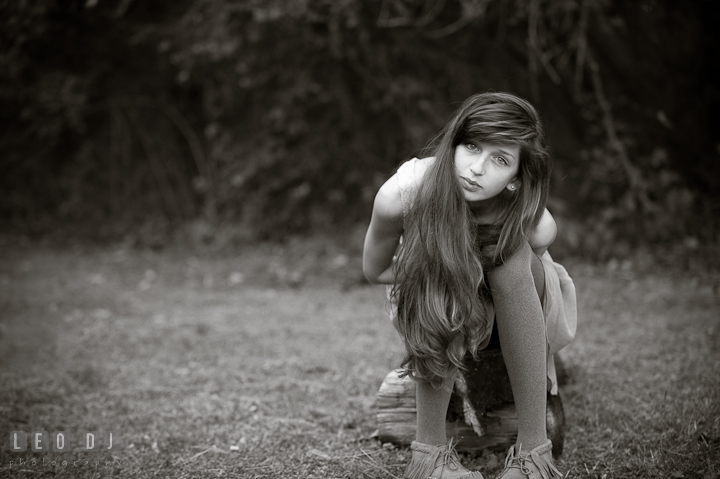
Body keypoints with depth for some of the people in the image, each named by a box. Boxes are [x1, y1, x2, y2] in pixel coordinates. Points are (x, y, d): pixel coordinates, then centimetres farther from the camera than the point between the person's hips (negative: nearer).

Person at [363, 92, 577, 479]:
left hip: (511, 309, 1)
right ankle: (430, 448, -23)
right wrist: (436, 268, -24)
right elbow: (374, 270, -15)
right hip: (429, 305, 0)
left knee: (512, 255, -33)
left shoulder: (536, 225, -34)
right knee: (440, 263, -35)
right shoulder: (400, 195, -34)